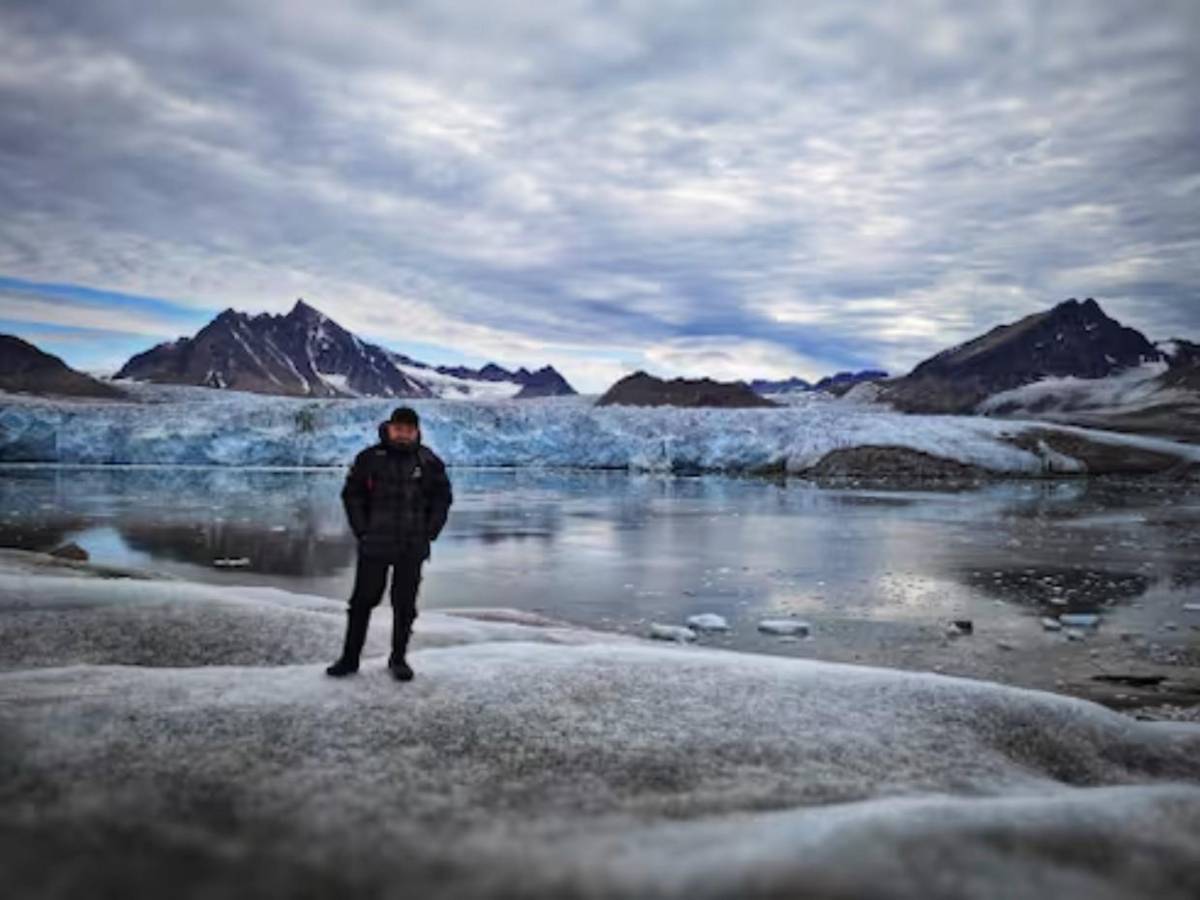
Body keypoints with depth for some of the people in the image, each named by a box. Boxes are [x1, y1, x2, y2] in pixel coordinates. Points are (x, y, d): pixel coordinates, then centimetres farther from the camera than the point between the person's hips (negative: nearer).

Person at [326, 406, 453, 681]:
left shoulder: (429, 461, 1)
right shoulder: (370, 458, -2)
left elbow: (443, 497, 10)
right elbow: (351, 494, 5)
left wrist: (429, 532, 1)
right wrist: (362, 530, -2)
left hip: (412, 548, 1)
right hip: (374, 545, -1)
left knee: (405, 604, 6)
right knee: (363, 600, 5)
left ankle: (398, 659, 20)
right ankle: (350, 658, 16)